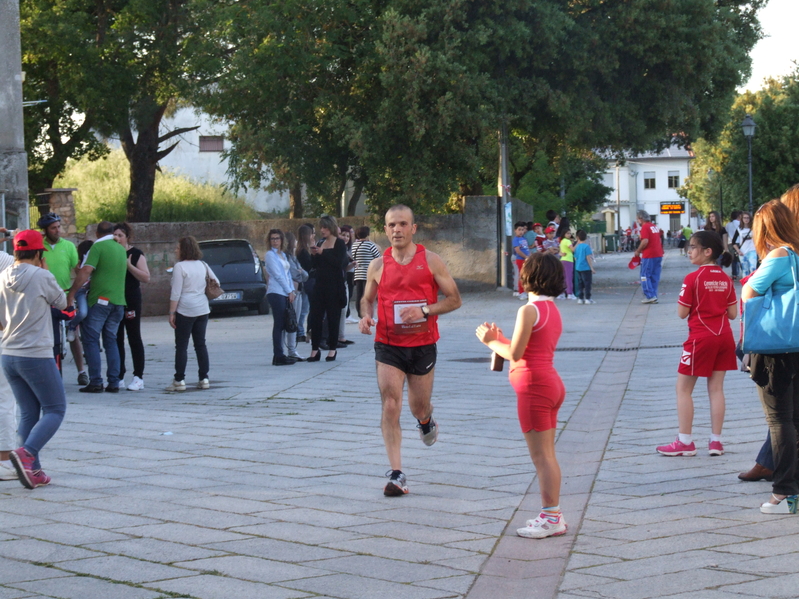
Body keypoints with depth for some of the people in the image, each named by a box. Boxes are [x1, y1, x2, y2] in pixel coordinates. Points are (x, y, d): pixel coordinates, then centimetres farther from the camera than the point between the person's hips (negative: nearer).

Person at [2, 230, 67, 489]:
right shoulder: (41, 277, -12)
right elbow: (61, 303, 5)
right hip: (36, 356, -6)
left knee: (29, 414, 12)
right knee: (55, 409, 3)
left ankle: (33, 471, 9)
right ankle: (26, 453, -18)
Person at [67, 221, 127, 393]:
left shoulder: (98, 246, -7)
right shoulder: (121, 249, 14)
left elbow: (85, 272, -16)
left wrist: (71, 294, -13)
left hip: (100, 301, -6)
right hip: (118, 300, 6)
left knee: (91, 340, 1)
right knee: (111, 341, 12)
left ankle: (96, 382, -5)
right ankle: (114, 383, 7)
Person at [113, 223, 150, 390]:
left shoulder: (136, 254, -2)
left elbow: (146, 277, -11)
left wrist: (128, 265, -17)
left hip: (131, 301, -5)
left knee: (134, 339, -2)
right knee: (116, 339, 5)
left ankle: (138, 377, 0)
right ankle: (119, 376, 10)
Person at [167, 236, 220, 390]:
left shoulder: (180, 266, -10)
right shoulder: (202, 265, 9)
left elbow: (176, 293, -13)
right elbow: (216, 282, 16)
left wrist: (171, 312, -10)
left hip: (185, 310, -6)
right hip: (202, 309, 6)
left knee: (181, 346, -1)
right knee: (201, 344, 10)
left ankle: (179, 380, -2)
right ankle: (204, 379, 9)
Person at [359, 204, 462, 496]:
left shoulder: (431, 261, -4)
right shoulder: (378, 265, 2)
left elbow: (454, 299, -3)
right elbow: (367, 299, 17)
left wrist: (424, 310, -18)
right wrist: (366, 316, -6)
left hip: (422, 345, -1)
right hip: (388, 345, 1)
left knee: (419, 408, 12)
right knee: (390, 408, -10)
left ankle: (426, 421, 51)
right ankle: (396, 475, -8)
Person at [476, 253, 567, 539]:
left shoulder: (529, 311, -15)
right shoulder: (553, 311, 13)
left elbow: (515, 354, -16)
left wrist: (491, 342, -1)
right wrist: (500, 338, 13)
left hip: (534, 386, -9)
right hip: (551, 383, 10)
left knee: (540, 455, -5)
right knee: (547, 455, 13)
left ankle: (550, 518, -2)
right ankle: (553, 515, 17)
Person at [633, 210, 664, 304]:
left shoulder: (645, 227, -11)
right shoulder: (655, 226, 14)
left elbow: (645, 241, -21)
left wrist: (638, 251, -7)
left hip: (649, 255, -8)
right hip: (658, 254, 8)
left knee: (645, 276, -1)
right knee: (655, 277, 11)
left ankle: (650, 296, -6)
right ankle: (654, 297, 12)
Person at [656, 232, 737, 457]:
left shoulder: (693, 279, -13)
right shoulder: (725, 279, 4)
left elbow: (682, 313, -9)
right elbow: (733, 313, 6)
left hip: (701, 338, -6)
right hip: (724, 337, 6)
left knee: (683, 389, 5)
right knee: (716, 388, 9)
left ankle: (685, 442, 4)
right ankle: (716, 441, 9)